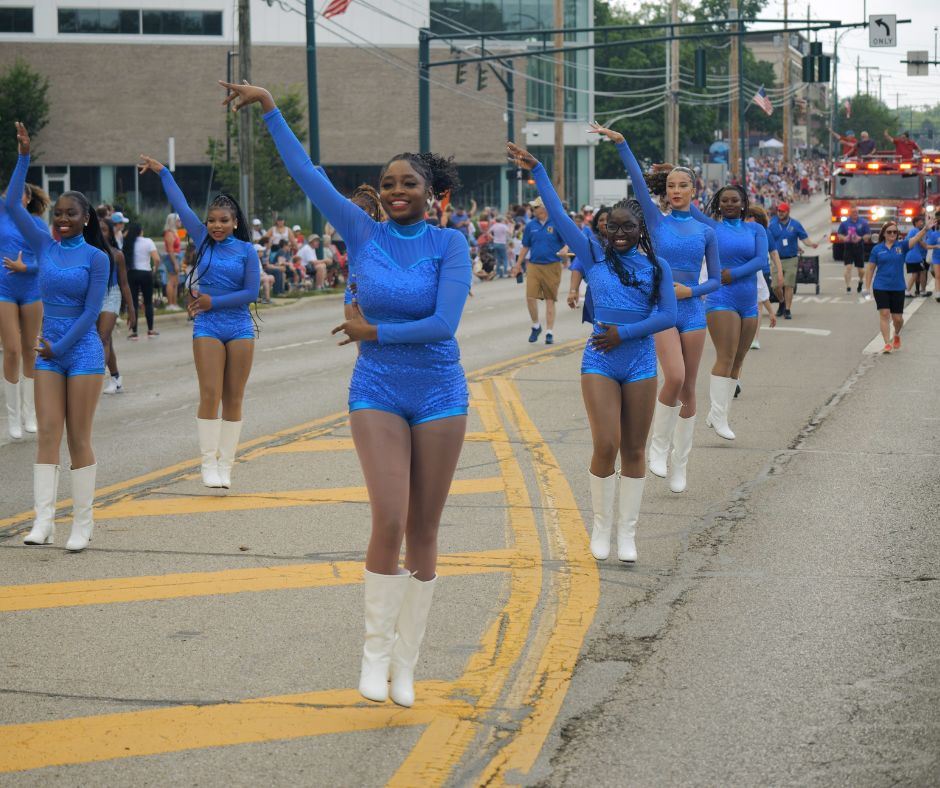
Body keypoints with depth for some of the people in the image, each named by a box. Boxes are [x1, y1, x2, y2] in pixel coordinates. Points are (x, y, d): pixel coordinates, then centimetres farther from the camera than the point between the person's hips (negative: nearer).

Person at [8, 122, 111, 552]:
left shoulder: (97, 258, -5)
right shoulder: (45, 247, 6)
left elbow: (91, 312, -8)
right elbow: (12, 205, 1)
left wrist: (60, 348, -10)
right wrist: (24, 157, -5)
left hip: (82, 351, -4)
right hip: (48, 350, 4)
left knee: (79, 438, 0)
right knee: (48, 434, -3)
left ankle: (82, 524, 6)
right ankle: (43, 520, -8)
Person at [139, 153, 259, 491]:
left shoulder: (246, 250, 1)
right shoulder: (204, 240, 5)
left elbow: (252, 292, -4)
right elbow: (180, 206, 8)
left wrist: (213, 302, -7)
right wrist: (162, 172, 11)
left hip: (240, 329, 0)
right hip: (207, 328, 0)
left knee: (233, 399, 3)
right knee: (210, 396, -9)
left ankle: (225, 464, 8)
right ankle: (209, 463, -5)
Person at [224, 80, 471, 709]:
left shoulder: (450, 244, -6)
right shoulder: (363, 232, 0)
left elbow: (444, 322, -16)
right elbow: (307, 174, -2)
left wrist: (374, 332, -10)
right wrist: (270, 109, -4)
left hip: (440, 395, 0)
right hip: (377, 393, 0)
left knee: (423, 532, 5)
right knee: (390, 522, -15)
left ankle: (406, 662, 17)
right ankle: (376, 646, 3)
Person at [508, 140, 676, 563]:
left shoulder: (656, 267, 5)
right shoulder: (594, 254, 4)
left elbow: (668, 314, -2)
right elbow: (559, 216, 0)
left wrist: (625, 332, -11)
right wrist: (536, 171, -4)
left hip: (640, 364, 1)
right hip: (599, 364, -1)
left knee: (633, 450, 5)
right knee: (606, 447, -9)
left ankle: (627, 532, 16)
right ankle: (601, 525, 11)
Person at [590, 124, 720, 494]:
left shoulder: (705, 231, 6)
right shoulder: (657, 222, 2)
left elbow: (716, 278, 8)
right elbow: (638, 180, -8)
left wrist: (690, 290, -11)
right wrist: (620, 143, -18)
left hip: (692, 311, 2)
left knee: (688, 389, 5)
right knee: (674, 378, -22)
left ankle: (680, 464, 17)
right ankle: (659, 445, 0)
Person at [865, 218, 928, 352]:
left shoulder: (901, 245, 0)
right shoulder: (877, 249, 0)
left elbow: (916, 238, -18)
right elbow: (870, 269, 5)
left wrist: (926, 228, -36)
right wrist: (867, 288, 2)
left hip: (898, 288, 1)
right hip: (881, 288, -1)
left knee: (898, 318, 6)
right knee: (884, 314, -10)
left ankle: (897, 335, 37)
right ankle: (887, 344, -6)